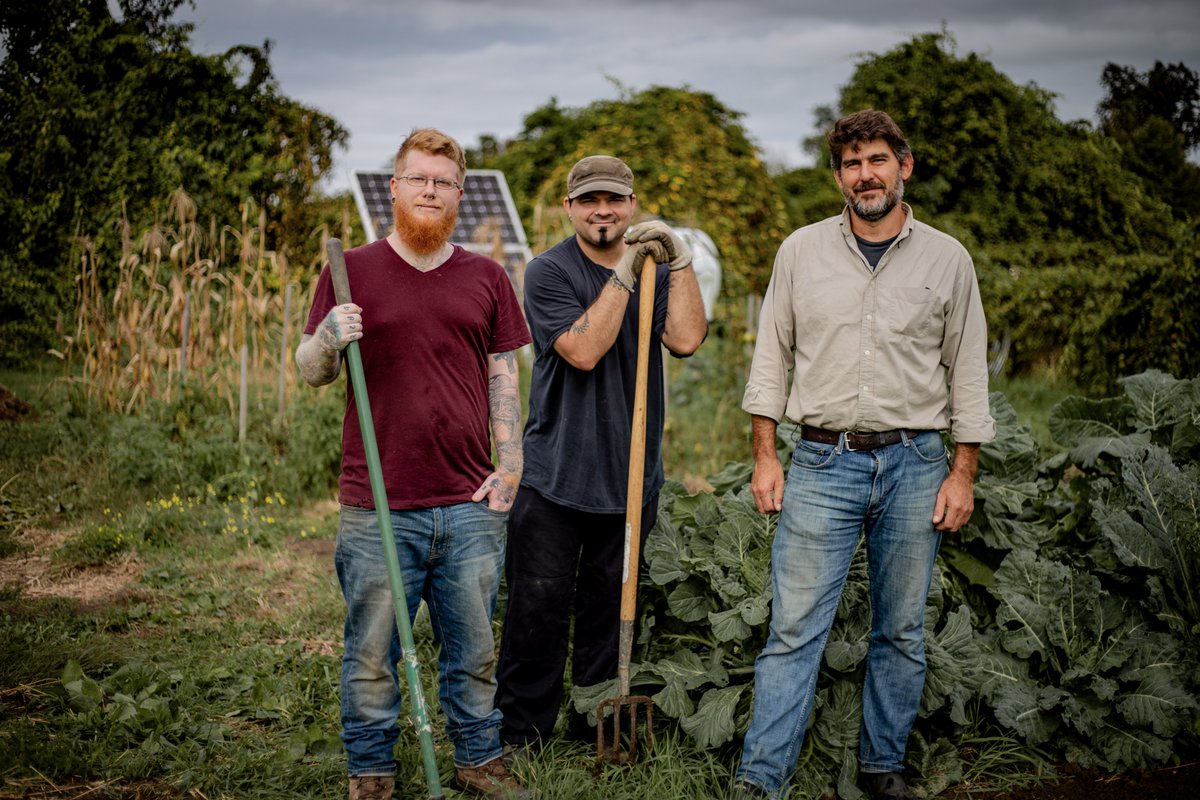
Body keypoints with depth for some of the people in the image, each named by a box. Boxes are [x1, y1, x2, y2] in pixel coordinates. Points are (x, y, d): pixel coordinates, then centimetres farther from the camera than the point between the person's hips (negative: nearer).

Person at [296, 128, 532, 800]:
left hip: (470, 504, 2)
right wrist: (328, 338, -18)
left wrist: (511, 467, 2)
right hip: (378, 509, -2)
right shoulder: (352, 271, 4)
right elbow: (311, 372, 5)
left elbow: (504, 379, 11)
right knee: (372, 655, 5)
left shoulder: (487, 278, 11)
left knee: (474, 649, 11)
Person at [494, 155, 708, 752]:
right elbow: (583, 350, -17)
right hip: (555, 473, -4)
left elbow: (686, 338, -8)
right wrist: (625, 274, -17)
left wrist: (679, 259, -12)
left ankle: (597, 728, 25)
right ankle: (521, 733, 11)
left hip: (631, 476, 4)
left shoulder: (656, 270, 10)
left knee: (611, 607, 12)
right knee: (539, 606, -2)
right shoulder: (549, 272, -2)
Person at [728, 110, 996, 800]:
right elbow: (772, 356, 8)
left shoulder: (947, 258, 5)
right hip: (824, 463, -1)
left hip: (915, 464, 1)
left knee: (902, 632, 9)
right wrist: (765, 457, 2)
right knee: (795, 628, -4)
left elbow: (968, 372, 7)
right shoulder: (802, 251, 5)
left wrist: (963, 472, 1)